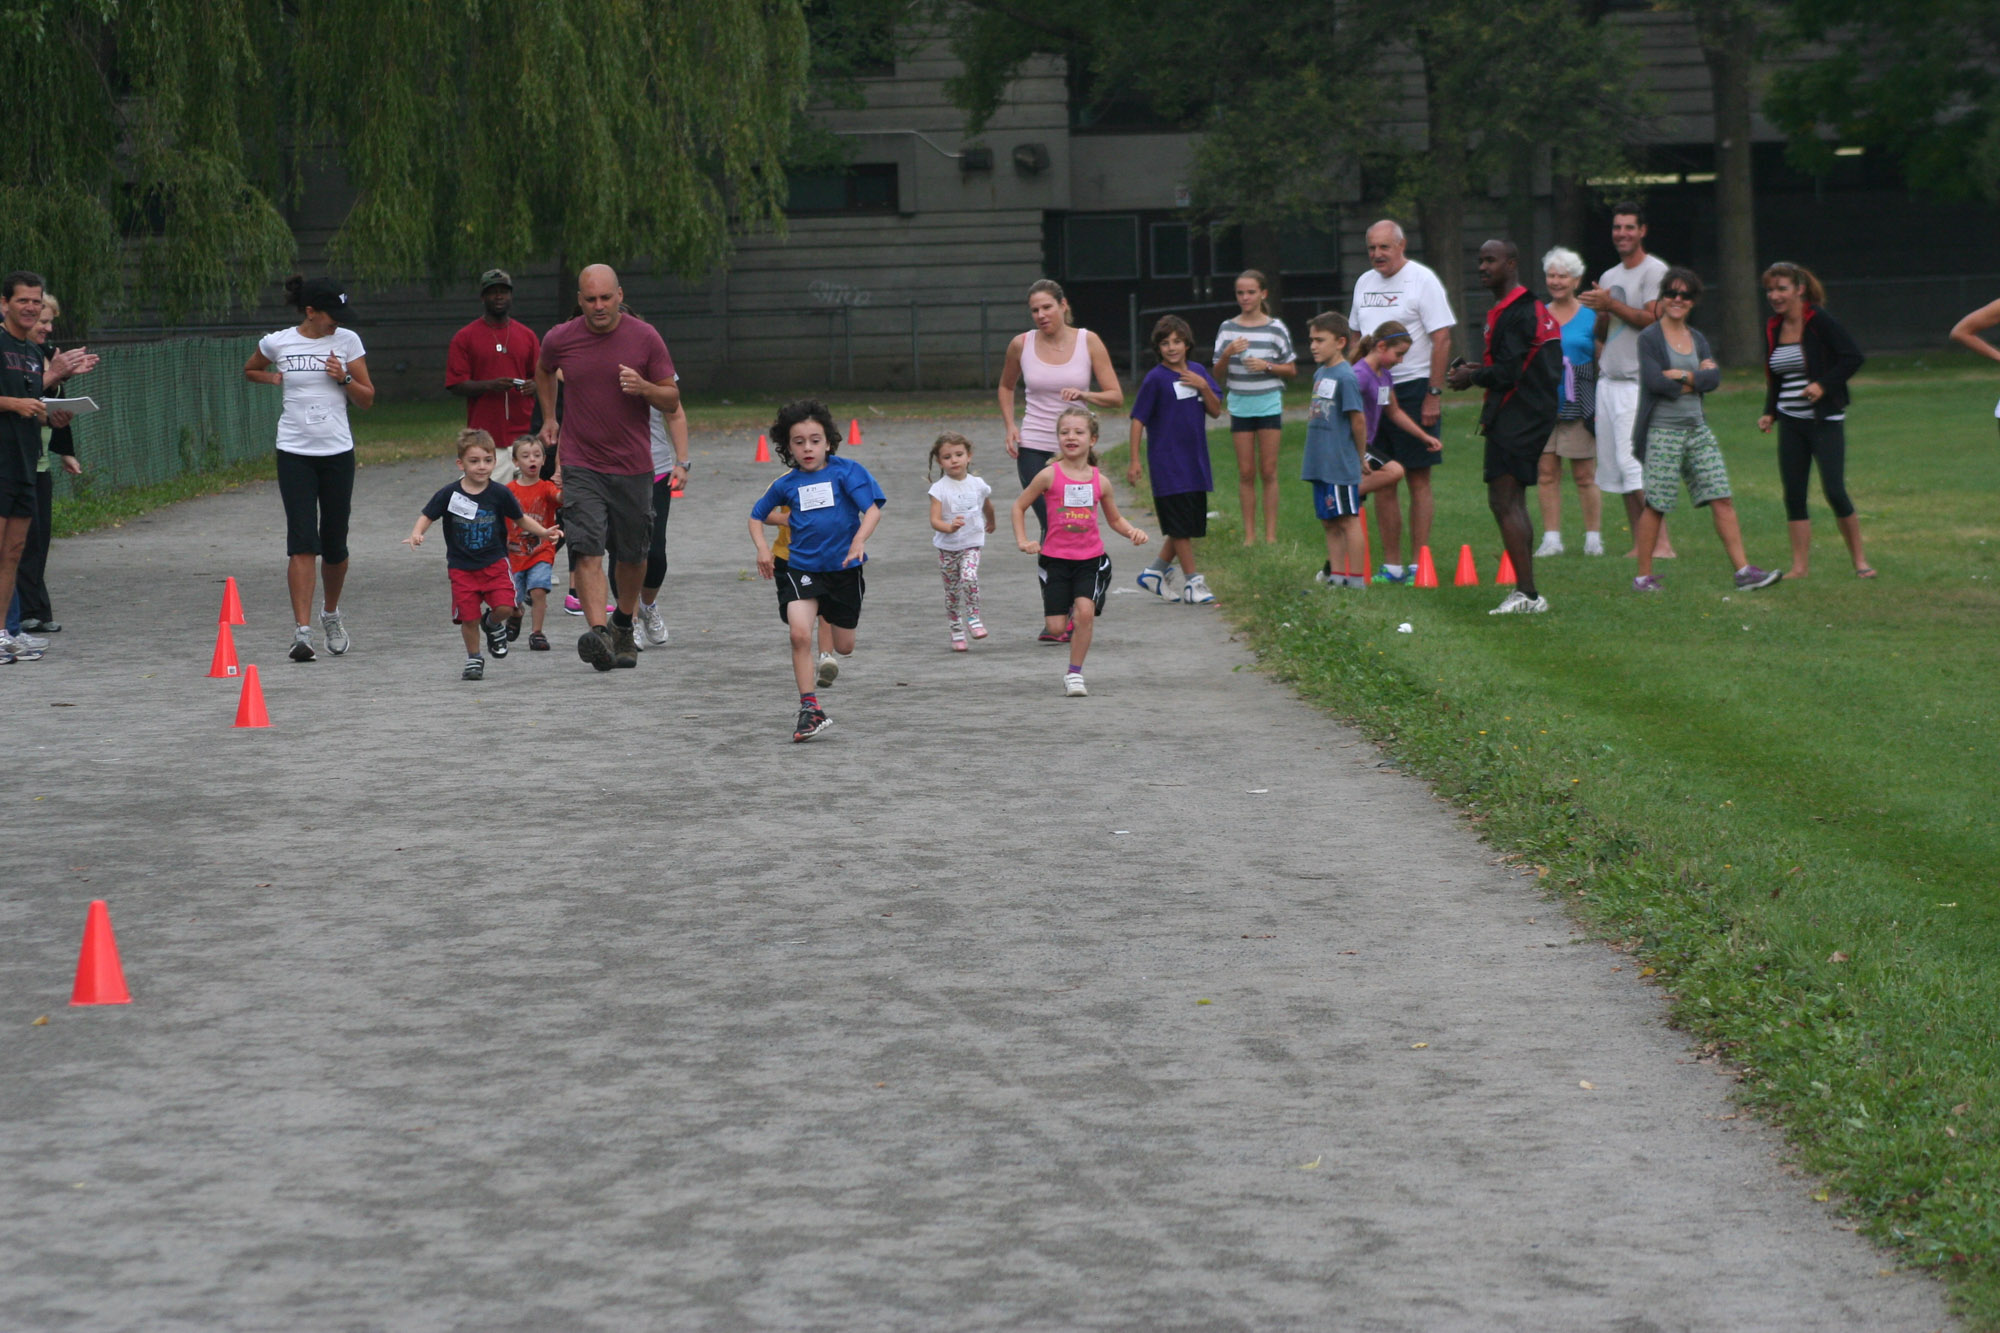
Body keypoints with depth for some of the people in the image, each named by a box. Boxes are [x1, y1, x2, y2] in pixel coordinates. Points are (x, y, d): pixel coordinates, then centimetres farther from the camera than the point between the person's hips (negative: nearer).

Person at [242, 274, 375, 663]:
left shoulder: (347, 340, 1)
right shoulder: (277, 343, 0)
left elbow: (368, 399, 4)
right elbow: (250, 371, 21)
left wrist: (344, 378, -13)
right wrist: (274, 377, 3)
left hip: (337, 452, 2)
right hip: (295, 452, -1)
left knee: (334, 543, 8)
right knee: (302, 542, -12)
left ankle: (331, 615, 34)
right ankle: (302, 631, -15)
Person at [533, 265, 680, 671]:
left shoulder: (645, 338, -4)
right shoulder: (560, 339, -1)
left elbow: (672, 400, 1)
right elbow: (544, 372, 23)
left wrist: (643, 387, -18)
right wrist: (549, 418, 19)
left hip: (633, 466, 1)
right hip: (581, 465, -1)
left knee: (632, 556, 12)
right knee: (587, 550, -17)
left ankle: (623, 627, 35)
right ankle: (597, 631, -29)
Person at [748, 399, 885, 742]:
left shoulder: (846, 471, -5)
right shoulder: (786, 485, 4)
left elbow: (873, 507, -12)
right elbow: (757, 515, 19)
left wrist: (859, 540, -28)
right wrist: (763, 548, 2)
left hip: (843, 567, -1)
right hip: (801, 567, 1)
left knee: (844, 647, 11)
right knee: (800, 633, -21)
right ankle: (810, 709, -16)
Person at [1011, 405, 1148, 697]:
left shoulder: (1099, 481, 1)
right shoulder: (1050, 476, -5)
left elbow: (1115, 520, 15)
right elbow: (1020, 506, 7)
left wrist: (1133, 532, -4)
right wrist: (1022, 540, -2)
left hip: (1090, 558, 1)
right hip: (1055, 559, -1)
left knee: (1085, 611, -20)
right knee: (1056, 627, -5)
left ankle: (1074, 673, -4)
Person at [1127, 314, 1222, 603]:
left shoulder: (1198, 371, 8)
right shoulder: (1156, 379, -8)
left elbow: (1215, 411, 7)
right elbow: (1138, 419, -6)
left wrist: (1203, 387, -11)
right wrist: (1134, 459, -10)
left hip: (1196, 461, 6)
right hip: (1168, 463, -6)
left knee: (1192, 524, 11)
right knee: (1180, 525, -3)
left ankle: (1155, 572, 24)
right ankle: (1193, 582, 4)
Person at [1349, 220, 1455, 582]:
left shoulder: (1422, 281, -8)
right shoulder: (1364, 283, 13)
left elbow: (1442, 339, -12)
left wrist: (1433, 395, -17)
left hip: (1414, 388, -6)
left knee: (1418, 479, -3)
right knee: (1383, 482, 6)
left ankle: (1418, 565, -1)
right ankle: (1391, 566, 11)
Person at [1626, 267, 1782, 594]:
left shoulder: (1697, 339, 14)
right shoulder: (1650, 337, -4)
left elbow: (1714, 378, 0)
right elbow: (1653, 380, -18)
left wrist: (1682, 376, -14)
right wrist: (1698, 378, -7)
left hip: (1697, 428, 6)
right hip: (1662, 429, -6)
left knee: (1722, 499, 0)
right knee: (1655, 504, -4)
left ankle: (1743, 570, -1)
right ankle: (1643, 576, 7)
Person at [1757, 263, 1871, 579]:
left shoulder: (1820, 322, -10)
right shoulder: (1773, 330, 9)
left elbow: (1854, 357, -11)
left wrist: (1824, 385, -20)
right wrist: (1769, 413, 6)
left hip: (1825, 421, -6)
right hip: (1791, 423, 6)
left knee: (1834, 491, -10)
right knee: (1793, 495, 1)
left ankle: (1859, 561, 4)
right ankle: (1799, 565, 7)